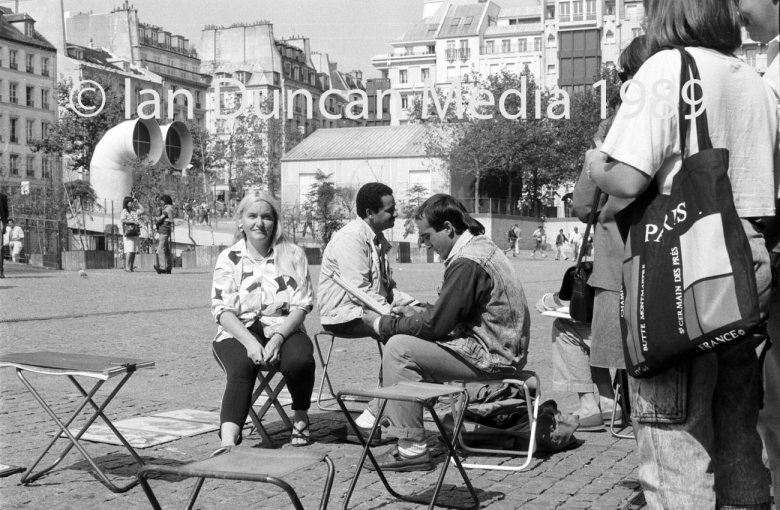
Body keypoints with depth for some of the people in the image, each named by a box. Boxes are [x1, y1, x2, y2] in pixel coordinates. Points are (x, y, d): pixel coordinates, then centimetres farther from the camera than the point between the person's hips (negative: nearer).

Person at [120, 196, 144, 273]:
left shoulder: (134, 211, 18)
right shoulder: (124, 211, -2)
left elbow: (142, 210, 27)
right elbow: (122, 220, -14)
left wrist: (137, 203, 19)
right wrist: (133, 222, -16)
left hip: (135, 233, 7)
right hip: (128, 233, -7)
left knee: (134, 251, 4)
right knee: (129, 250, -14)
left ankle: (131, 267, 6)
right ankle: (127, 266, -17)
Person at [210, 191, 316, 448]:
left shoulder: (293, 255, 6)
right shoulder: (228, 258, 4)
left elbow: (301, 305, 0)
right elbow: (222, 310, -4)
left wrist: (278, 337, -18)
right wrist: (250, 342, -21)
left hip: (284, 330, 1)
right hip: (239, 333, -1)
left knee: (300, 360, -31)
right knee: (242, 367, -33)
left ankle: (300, 416, -2)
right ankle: (228, 441, -43)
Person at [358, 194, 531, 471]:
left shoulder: (466, 263, -20)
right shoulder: (482, 246, 12)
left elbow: (435, 325, -18)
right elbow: (447, 312, 21)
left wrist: (382, 324, -7)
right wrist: (416, 312, 10)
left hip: (492, 357, -11)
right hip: (503, 347, 11)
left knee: (399, 348, -13)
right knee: (405, 340, 16)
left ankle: (412, 450, -12)